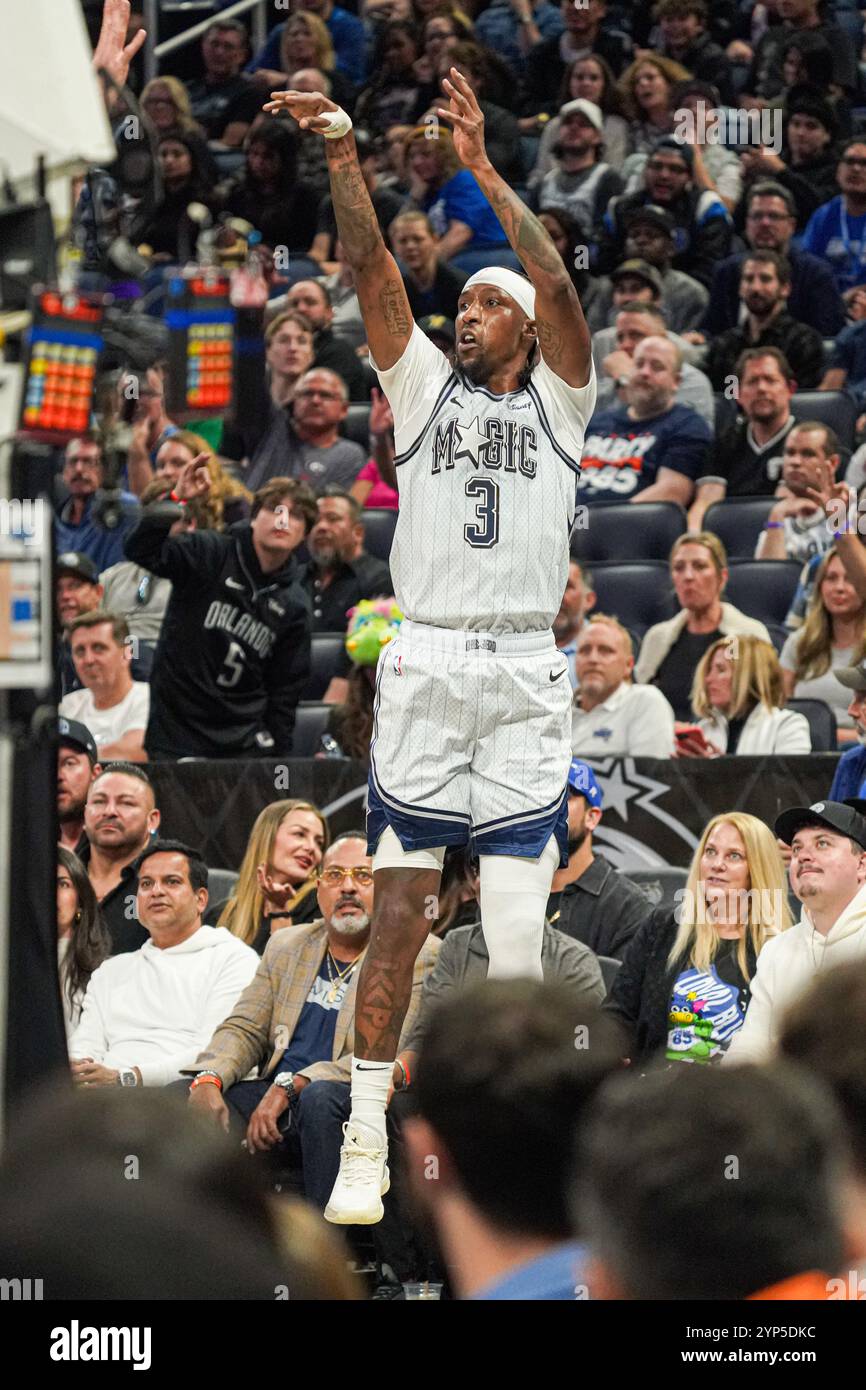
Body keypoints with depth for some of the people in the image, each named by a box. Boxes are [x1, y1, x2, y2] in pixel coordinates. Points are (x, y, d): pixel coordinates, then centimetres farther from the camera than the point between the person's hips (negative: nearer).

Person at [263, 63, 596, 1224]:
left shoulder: (558, 401, 10)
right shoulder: (425, 388, 13)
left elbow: (556, 286, -6)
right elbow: (371, 269, 1)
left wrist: (482, 169, -12)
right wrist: (343, 157, -11)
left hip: (527, 673, 0)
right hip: (426, 663, 0)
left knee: (516, 933, -3)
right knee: (398, 913, -4)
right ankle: (365, 1139, -2)